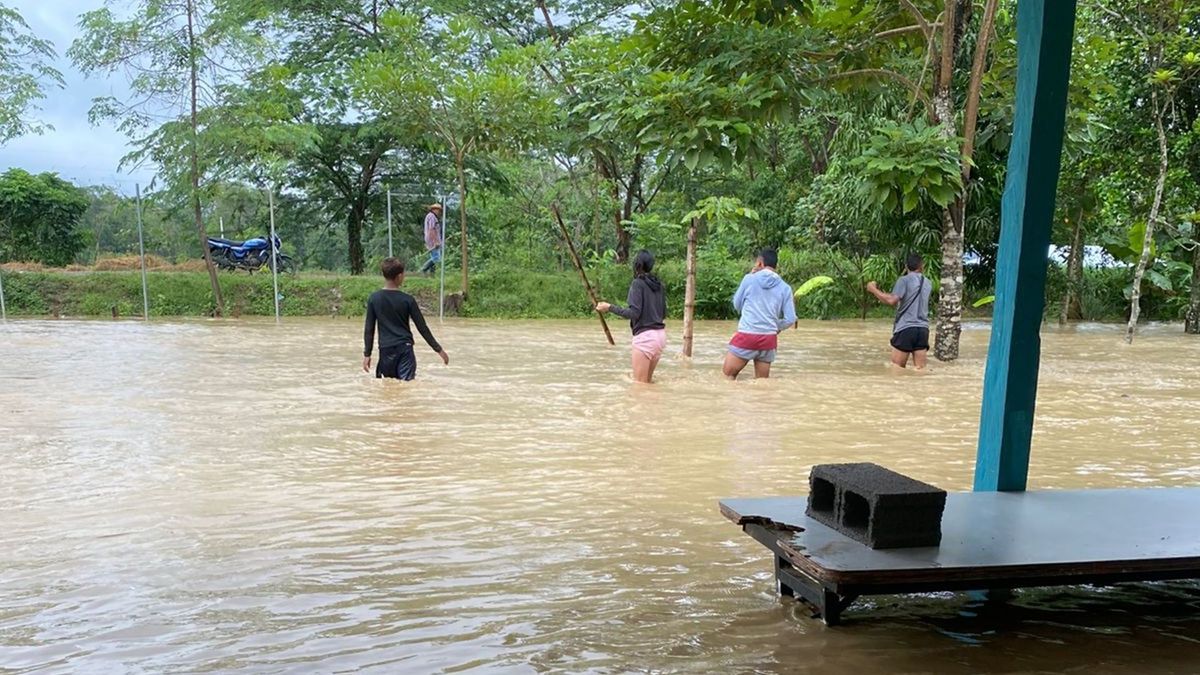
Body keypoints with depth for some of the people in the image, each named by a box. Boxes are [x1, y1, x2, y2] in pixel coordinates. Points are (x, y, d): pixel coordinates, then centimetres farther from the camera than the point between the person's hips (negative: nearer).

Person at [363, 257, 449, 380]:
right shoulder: (407, 299, -6)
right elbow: (422, 327, -3)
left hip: (385, 349, 2)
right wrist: (438, 349, 4)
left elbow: (369, 329, 1)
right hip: (405, 349, -2)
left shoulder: (374, 299, 0)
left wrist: (367, 353, 8)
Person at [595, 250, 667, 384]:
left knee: (639, 383, -1)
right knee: (647, 381, 16)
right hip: (660, 334, 8)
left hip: (645, 336, -8)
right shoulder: (658, 284, 11)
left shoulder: (638, 283, -9)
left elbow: (634, 313, -18)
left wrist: (610, 307, -14)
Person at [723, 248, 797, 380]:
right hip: (769, 339, 3)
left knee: (727, 376, 4)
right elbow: (790, 319, 4)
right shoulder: (785, 287, 5)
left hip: (746, 336, -3)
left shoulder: (749, 279, -1)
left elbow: (737, 305, 12)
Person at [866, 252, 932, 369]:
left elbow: (892, 300, -17)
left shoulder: (904, 280, -4)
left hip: (905, 329, -5)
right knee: (920, 369, 2)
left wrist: (873, 289, -6)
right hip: (923, 329, 5)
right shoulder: (928, 284, 14)